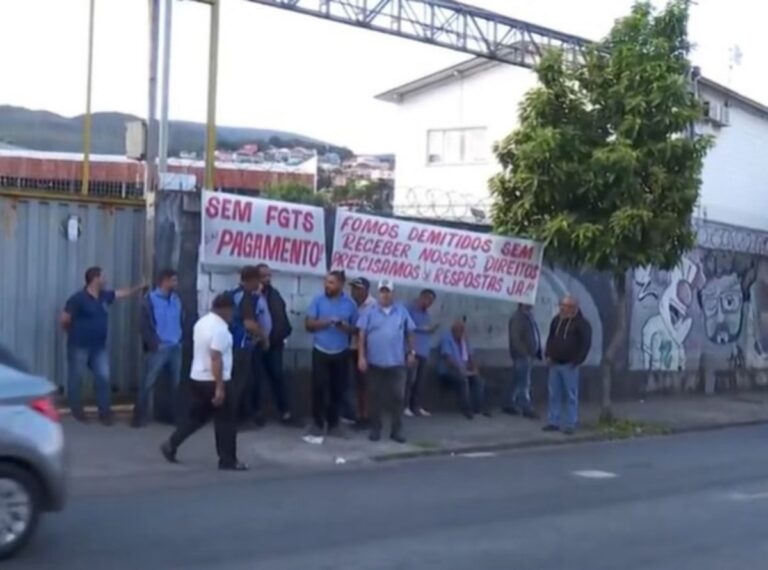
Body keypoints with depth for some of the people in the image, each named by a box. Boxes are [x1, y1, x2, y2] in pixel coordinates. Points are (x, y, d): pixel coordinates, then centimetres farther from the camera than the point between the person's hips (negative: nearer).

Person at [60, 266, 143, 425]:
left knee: (104, 377, 1)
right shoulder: (78, 298, -14)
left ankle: (105, 412, 7)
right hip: (79, 346, -6)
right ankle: (77, 411, 18)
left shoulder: (104, 296, 7)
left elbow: (123, 293, 23)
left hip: (99, 346, 6)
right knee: (76, 378, 5)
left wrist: (140, 287, 23)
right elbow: (64, 320, -10)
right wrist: (75, 333, 4)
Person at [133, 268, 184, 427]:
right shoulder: (150, 299, -3)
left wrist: (180, 340, 4)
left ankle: (177, 416, 18)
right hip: (159, 348, -5)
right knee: (148, 383, -4)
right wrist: (154, 344, -12)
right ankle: (140, 417, 0)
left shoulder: (176, 299, 12)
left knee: (177, 383, 9)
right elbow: (145, 325, -6)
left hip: (176, 347, 5)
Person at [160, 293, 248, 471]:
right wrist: (220, 388, -25)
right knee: (225, 421, 2)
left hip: (197, 378, 9)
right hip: (214, 381, -9)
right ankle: (228, 460, 7)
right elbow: (216, 358, -25)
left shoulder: (202, 322, 10)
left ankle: (171, 445, 16)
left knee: (195, 417, 19)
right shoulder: (220, 329, -19)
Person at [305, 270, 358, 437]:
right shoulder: (318, 300, -3)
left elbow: (355, 329, 5)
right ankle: (318, 423, 6)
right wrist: (325, 322, -20)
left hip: (341, 353, 1)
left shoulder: (350, 304, -1)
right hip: (320, 351, -1)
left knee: (338, 389, 6)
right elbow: (308, 324, -5)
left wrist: (344, 326, -16)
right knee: (319, 387, -4)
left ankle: (333, 424, 17)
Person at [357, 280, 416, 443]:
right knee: (376, 396, 7)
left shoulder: (402, 312, 6)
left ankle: (397, 430, 8)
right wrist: (361, 357, -7)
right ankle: (375, 429, 15)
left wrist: (412, 352, 7)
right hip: (375, 362, -1)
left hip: (396, 362, 1)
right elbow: (362, 335, -2)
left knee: (397, 396, 0)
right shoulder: (370, 312, 1)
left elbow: (409, 333, 11)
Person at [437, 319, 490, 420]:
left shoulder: (464, 340, 14)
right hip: (448, 370, -7)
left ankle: (479, 407, -19)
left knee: (479, 380, -16)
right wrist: (461, 370, -24)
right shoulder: (447, 338, -10)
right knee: (463, 379, -35)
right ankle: (466, 409, -32)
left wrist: (474, 369, -3)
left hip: (463, 371, 7)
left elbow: (470, 356, 15)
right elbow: (448, 358, -20)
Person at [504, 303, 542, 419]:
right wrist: (524, 353, -21)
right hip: (522, 355, -9)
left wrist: (536, 352, 10)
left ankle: (509, 405, 21)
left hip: (527, 354, 9)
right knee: (524, 383, -7)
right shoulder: (517, 318, -14)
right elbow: (516, 339, -19)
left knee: (517, 381, 14)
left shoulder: (529, 317, 15)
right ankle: (526, 409, -5)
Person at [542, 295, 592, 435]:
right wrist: (548, 355, 9)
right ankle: (553, 421, 14)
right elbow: (550, 338, 21)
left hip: (569, 365, -6)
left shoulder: (581, 323, -8)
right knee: (554, 394, 8)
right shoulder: (557, 320, 11)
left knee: (571, 395, -2)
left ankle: (570, 424, 1)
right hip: (554, 364, 6)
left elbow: (586, 343, -10)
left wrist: (577, 361, -13)